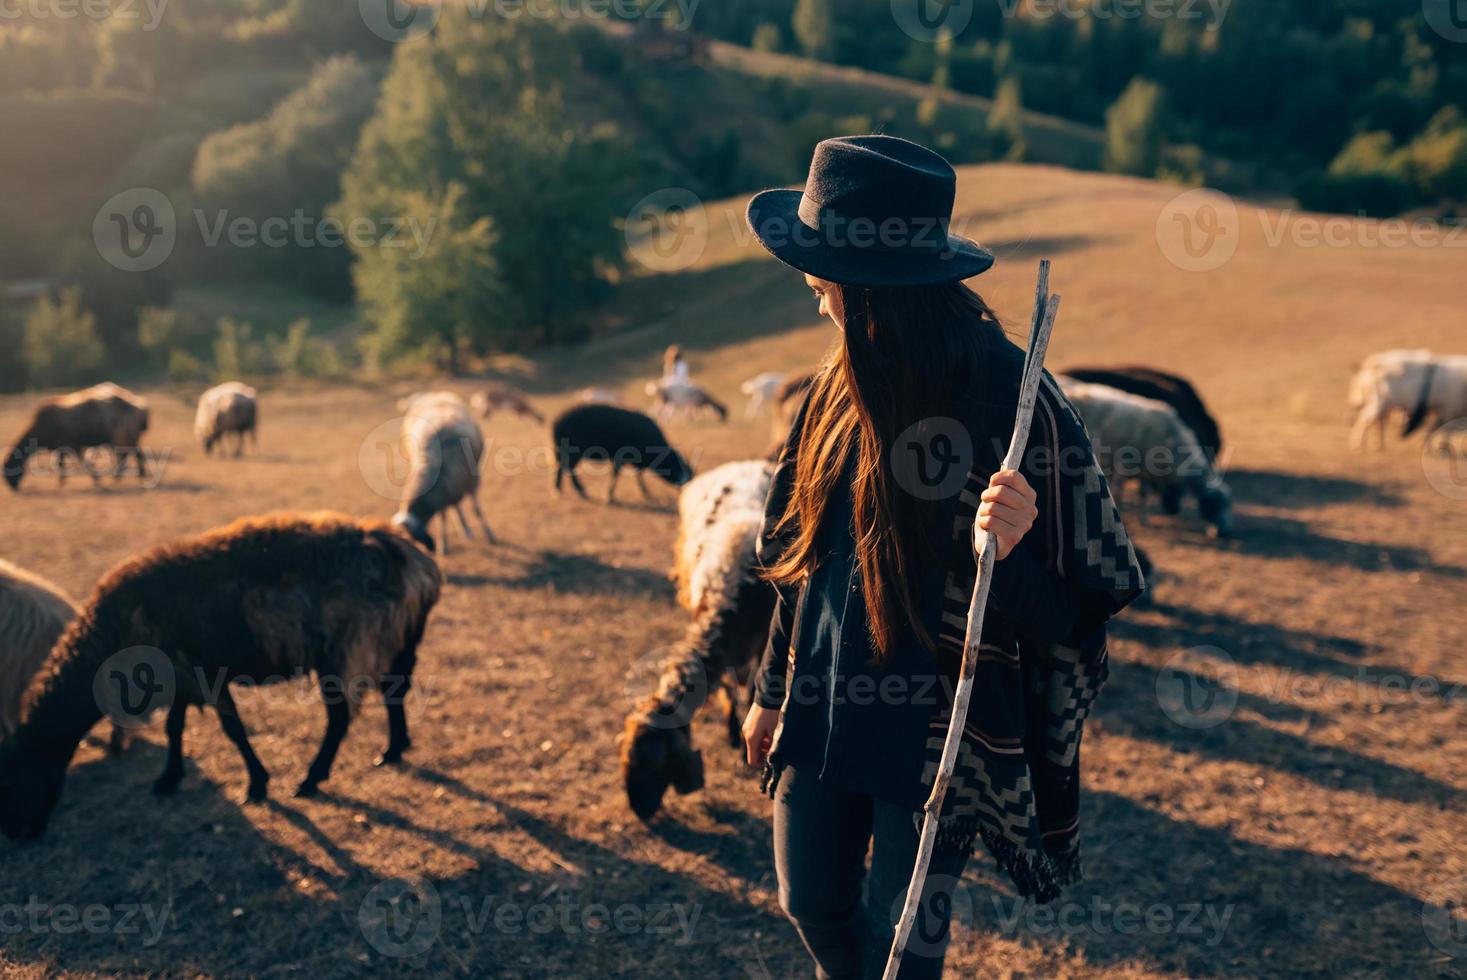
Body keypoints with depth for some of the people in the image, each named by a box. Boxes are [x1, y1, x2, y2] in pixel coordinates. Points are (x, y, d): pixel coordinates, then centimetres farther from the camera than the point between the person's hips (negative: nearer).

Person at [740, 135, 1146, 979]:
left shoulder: (1014, 403, -20)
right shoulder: (851, 379, -1)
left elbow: (1077, 607, -15)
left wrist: (1014, 547, -37)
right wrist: (774, 687, 16)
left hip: (939, 735, -5)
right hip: (824, 713, 6)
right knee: (814, 909, 20)